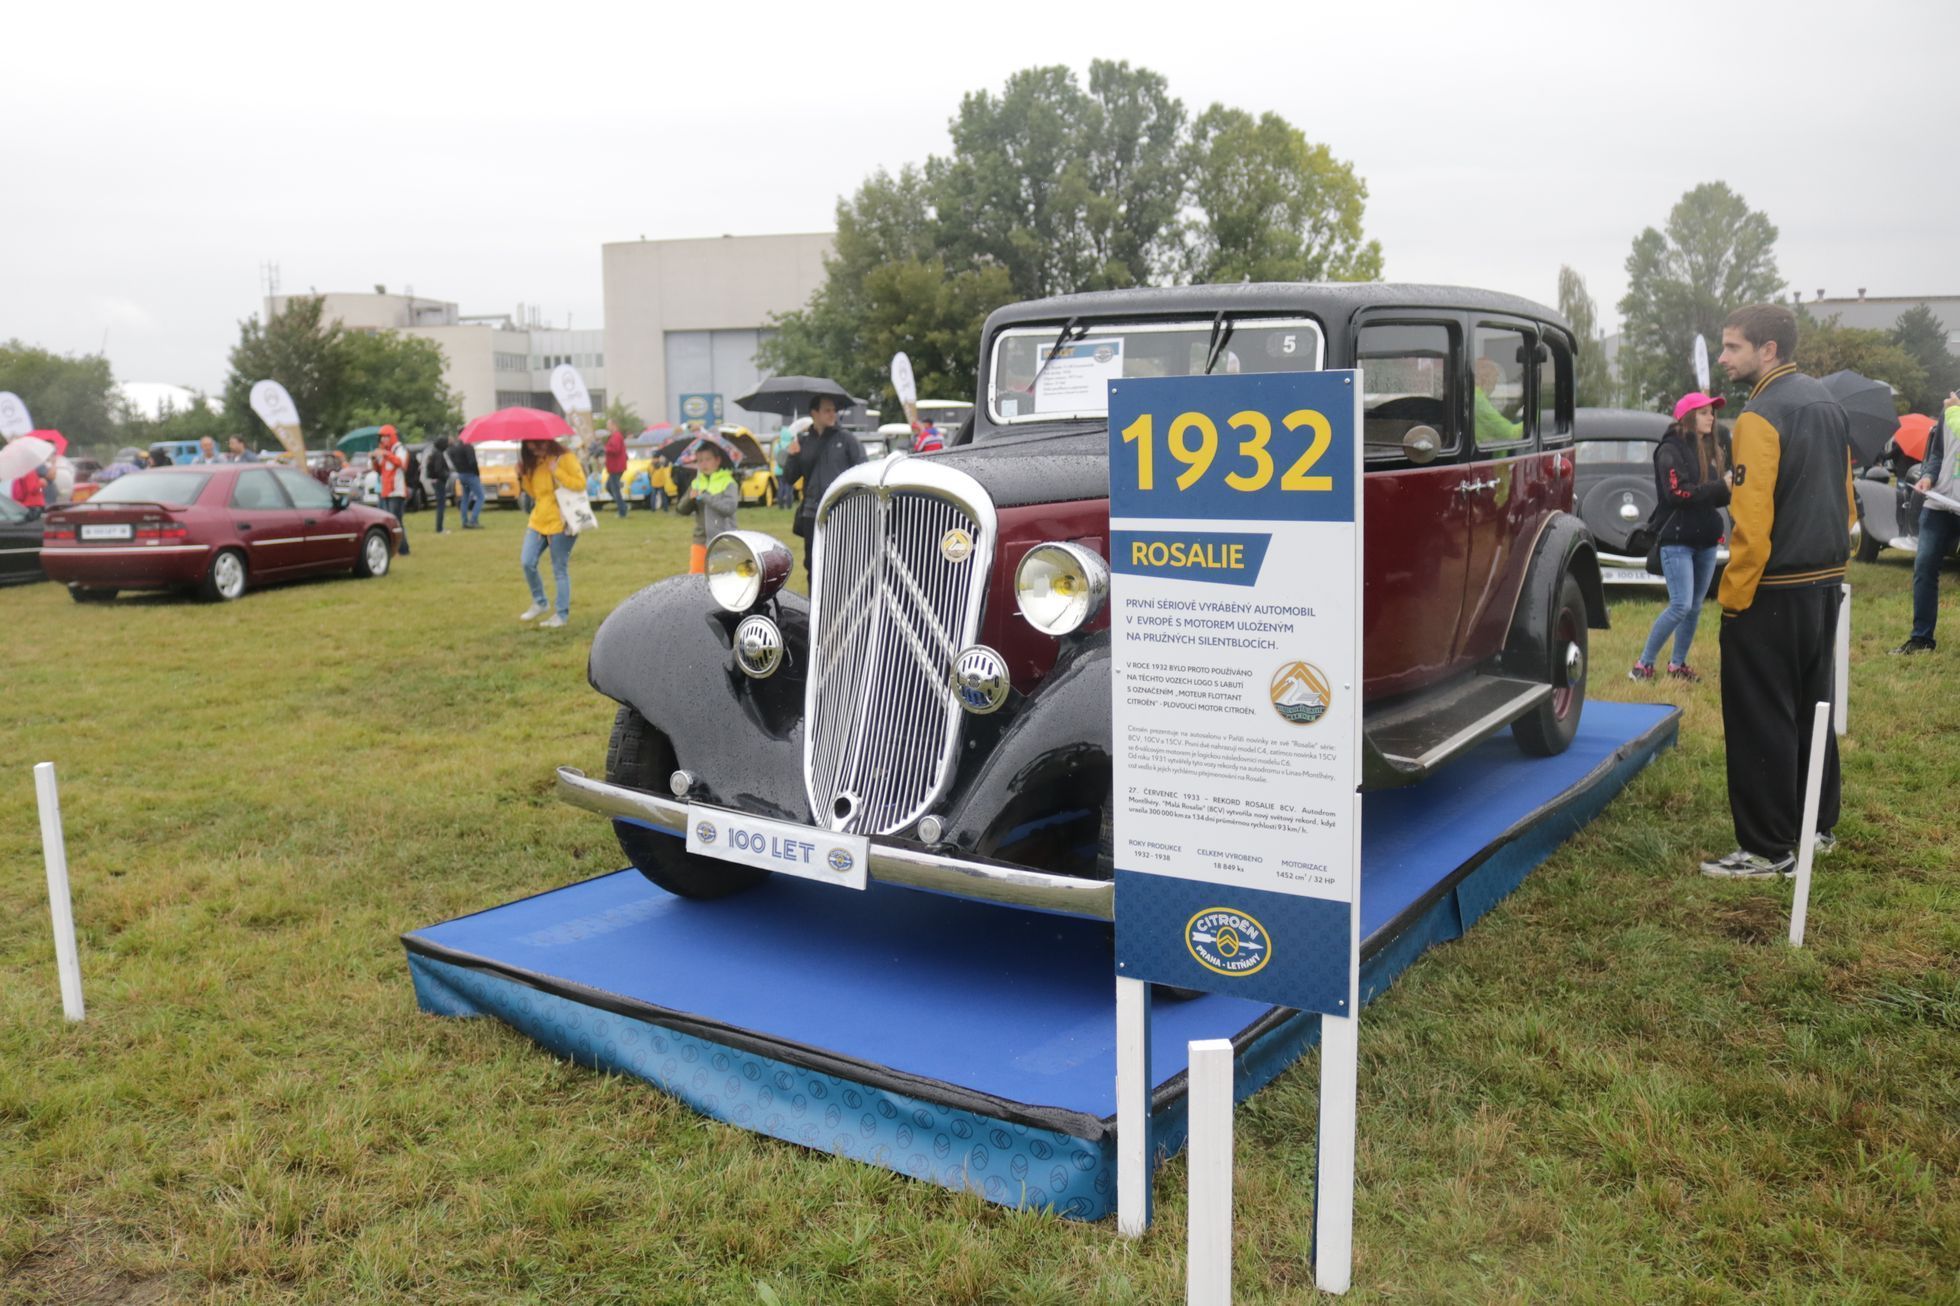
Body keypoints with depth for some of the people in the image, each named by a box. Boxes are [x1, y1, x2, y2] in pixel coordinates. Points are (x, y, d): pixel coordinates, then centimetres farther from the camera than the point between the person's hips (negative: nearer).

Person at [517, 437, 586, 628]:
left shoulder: (565, 458, -9)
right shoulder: (535, 463, 12)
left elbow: (581, 484, -15)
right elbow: (534, 492, 17)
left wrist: (557, 471, -21)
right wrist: (523, 474, 2)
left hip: (560, 522, -7)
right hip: (538, 520, 7)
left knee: (560, 570, -1)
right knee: (527, 562, -1)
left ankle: (562, 614, 7)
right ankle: (538, 603, 19)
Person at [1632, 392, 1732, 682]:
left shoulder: (1713, 449, 14)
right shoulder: (1671, 449, -8)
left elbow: (1718, 495, 13)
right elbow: (1677, 493, -19)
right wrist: (1720, 488, -20)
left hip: (1706, 539, 7)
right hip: (1678, 539, -7)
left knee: (1695, 607, 10)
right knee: (1681, 605, -13)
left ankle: (1677, 664, 20)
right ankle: (1643, 664, -4)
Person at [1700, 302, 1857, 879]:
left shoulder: (1761, 415, -18)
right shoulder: (1825, 402, 11)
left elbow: (1751, 520, -22)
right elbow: (1845, 494, 16)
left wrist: (1733, 595, -16)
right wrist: (1830, 563, 22)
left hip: (1773, 592, -9)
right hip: (1824, 583, 9)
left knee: (1759, 721, -2)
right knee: (1811, 705, 20)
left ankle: (1769, 849, 3)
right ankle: (1817, 825, 31)